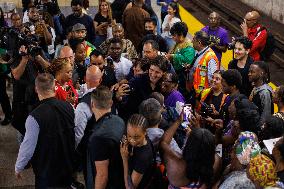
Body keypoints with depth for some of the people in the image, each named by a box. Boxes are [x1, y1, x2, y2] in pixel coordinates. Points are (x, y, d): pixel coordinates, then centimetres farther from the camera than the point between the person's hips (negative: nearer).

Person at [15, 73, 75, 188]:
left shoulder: (35, 117, -27)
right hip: (68, 165, 4)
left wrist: (18, 168, -3)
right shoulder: (68, 107, -13)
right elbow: (76, 135, 1)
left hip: (46, 169, -4)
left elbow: (28, 146, -19)